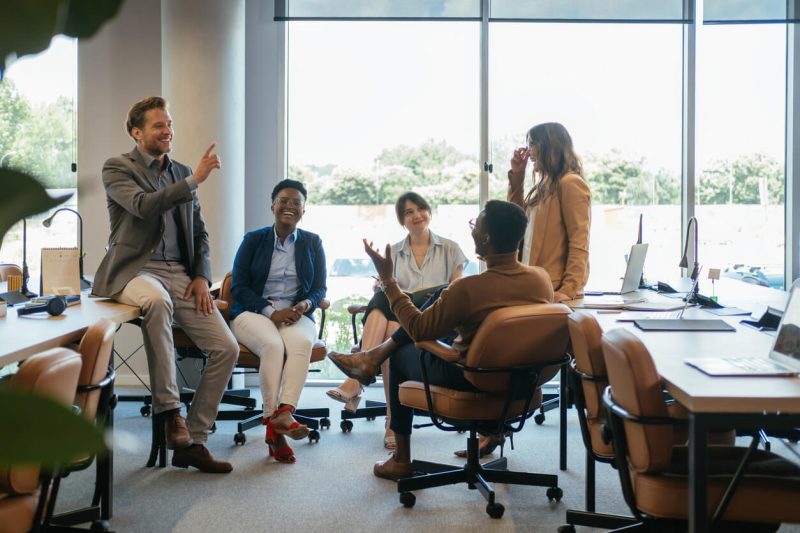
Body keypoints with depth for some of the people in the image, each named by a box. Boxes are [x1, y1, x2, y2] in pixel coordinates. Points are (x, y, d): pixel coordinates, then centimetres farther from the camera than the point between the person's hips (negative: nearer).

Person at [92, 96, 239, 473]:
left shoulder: (182, 173, 18)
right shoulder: (117, 169, 1)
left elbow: (199, 233, 19)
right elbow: (143, 206, -20)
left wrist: (202, 277, 3)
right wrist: (194, 180, -19)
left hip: (179, 272, 6)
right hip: (135, 270, -5)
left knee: (226, 348, -9)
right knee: (157, 300, -42)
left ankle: (192, 442, 1)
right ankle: (168, 410, -30)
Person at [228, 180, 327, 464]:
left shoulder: (312, 243, 14)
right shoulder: (253, 240, 9)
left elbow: (319, 288, 12)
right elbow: (238, 286, 2)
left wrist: (306, 303, -13)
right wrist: (271, 311, -14)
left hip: (296, 315, 2)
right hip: (253, 313, -1)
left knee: (302, 343, -35)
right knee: (273, 345, -35)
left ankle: (283, 413, -49)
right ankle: (275, 426, -36)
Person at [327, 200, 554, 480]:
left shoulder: (468, 289, -30)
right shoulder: (542, 278, -12)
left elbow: (418, 330, -17)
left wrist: (387, 279, -11)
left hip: (471, 382, -6)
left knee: (402, 356, 24)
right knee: (438, 295, 14)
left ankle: (401, 460, 32)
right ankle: (378, 353, 24)